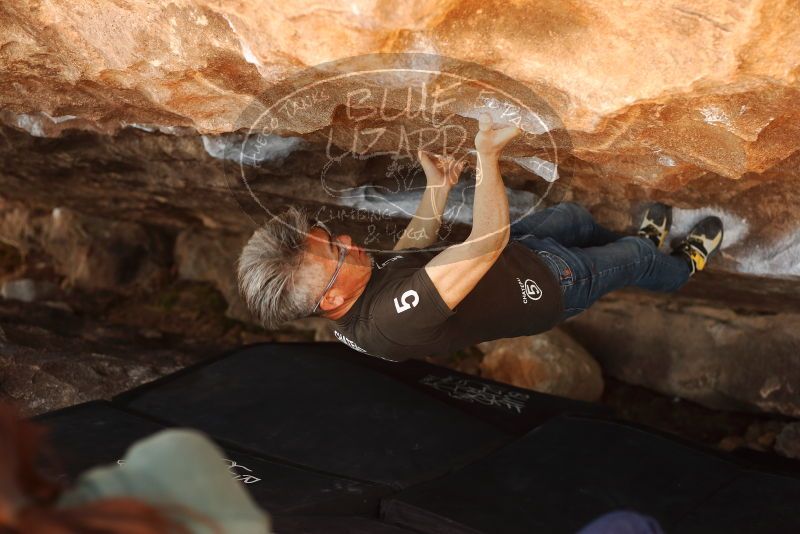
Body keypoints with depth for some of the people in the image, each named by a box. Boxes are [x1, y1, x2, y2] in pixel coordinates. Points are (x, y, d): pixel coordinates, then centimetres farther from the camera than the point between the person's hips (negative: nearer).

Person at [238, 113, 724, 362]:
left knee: (572, 215, 28)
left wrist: (436, 190, 3)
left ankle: (639, 241, 61)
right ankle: (682, 269, 56)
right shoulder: (392, 318, -49)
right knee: (637, 255, 19)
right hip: (548, 281, -7)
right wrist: (488, 155, -41)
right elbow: (488, 242, -48)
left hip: (510, 254, 7)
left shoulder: (369, 279, -21)